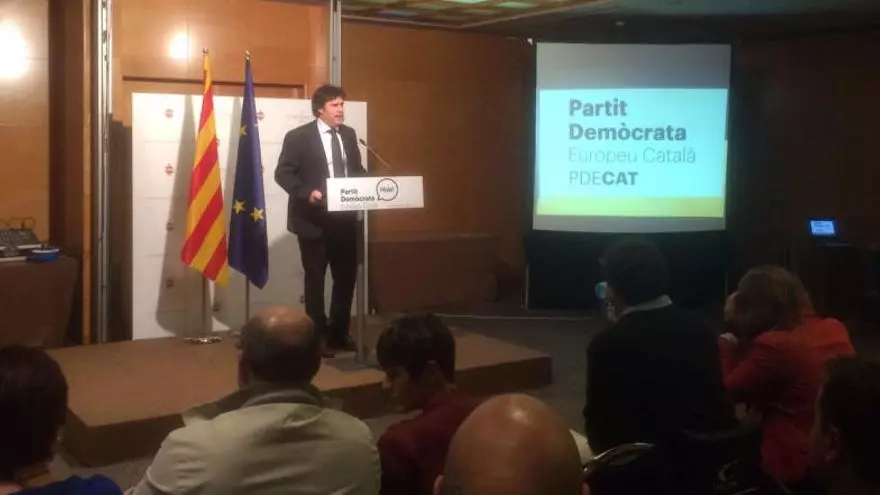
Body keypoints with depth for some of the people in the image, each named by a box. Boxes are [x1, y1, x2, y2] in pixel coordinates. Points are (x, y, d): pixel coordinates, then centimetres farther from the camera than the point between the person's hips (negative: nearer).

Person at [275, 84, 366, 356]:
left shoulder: (349, 134, 10)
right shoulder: (298, 136, -7)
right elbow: (282, 173, -9)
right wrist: (307, 193, -23)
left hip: (345, 218, 6)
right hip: (314, 219, -5)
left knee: (347, 276, 12)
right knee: (315, 278, 6)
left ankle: (339, 332, 27)